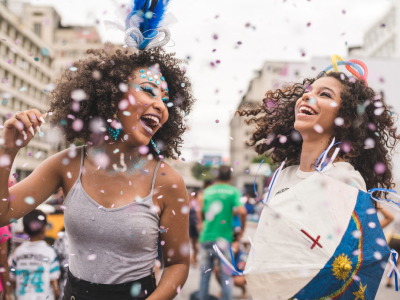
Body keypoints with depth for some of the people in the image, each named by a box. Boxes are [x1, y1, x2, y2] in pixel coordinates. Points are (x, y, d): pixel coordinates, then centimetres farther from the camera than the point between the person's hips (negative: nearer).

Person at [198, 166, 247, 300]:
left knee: (205, 273, 13)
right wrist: (242, 229, -3)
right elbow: (242, 211, -16)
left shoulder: (207, 190, 9)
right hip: (223, 238, -3)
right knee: (226, 275, 6)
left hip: (206, 237, 3)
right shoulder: (233, 191, -3)